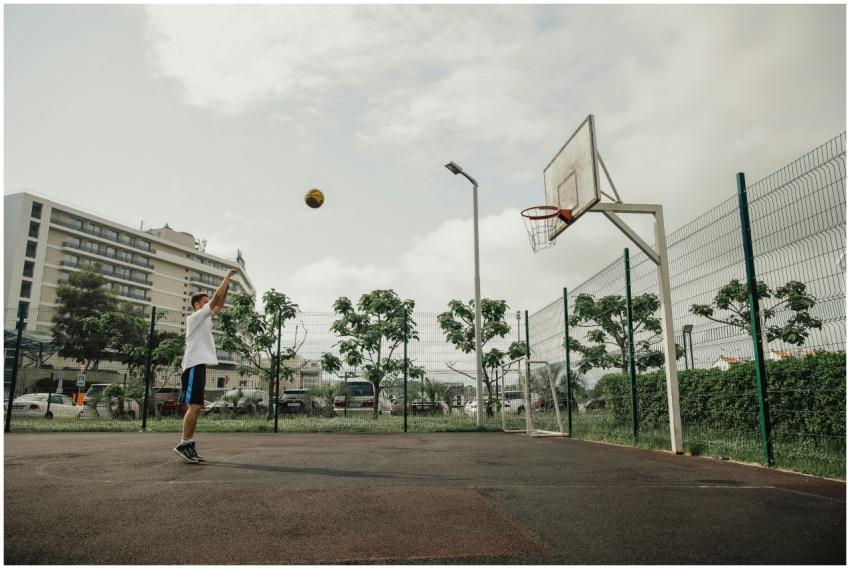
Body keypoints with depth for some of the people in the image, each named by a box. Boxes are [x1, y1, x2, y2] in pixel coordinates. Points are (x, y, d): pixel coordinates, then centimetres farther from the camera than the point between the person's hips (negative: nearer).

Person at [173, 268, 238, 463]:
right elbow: (216, 297, -10)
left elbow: (219, 304, 25)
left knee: (196, 407, 6)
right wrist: (227, 276, -4)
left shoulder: (204, 319, 20)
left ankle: (189, 445, 6)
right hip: (194, 365, -10)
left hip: (199, 365, 10)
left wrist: (227, 286, 17)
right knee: (194, 405, -14)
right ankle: (184, 444, -12)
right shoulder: (195, 317, -5)